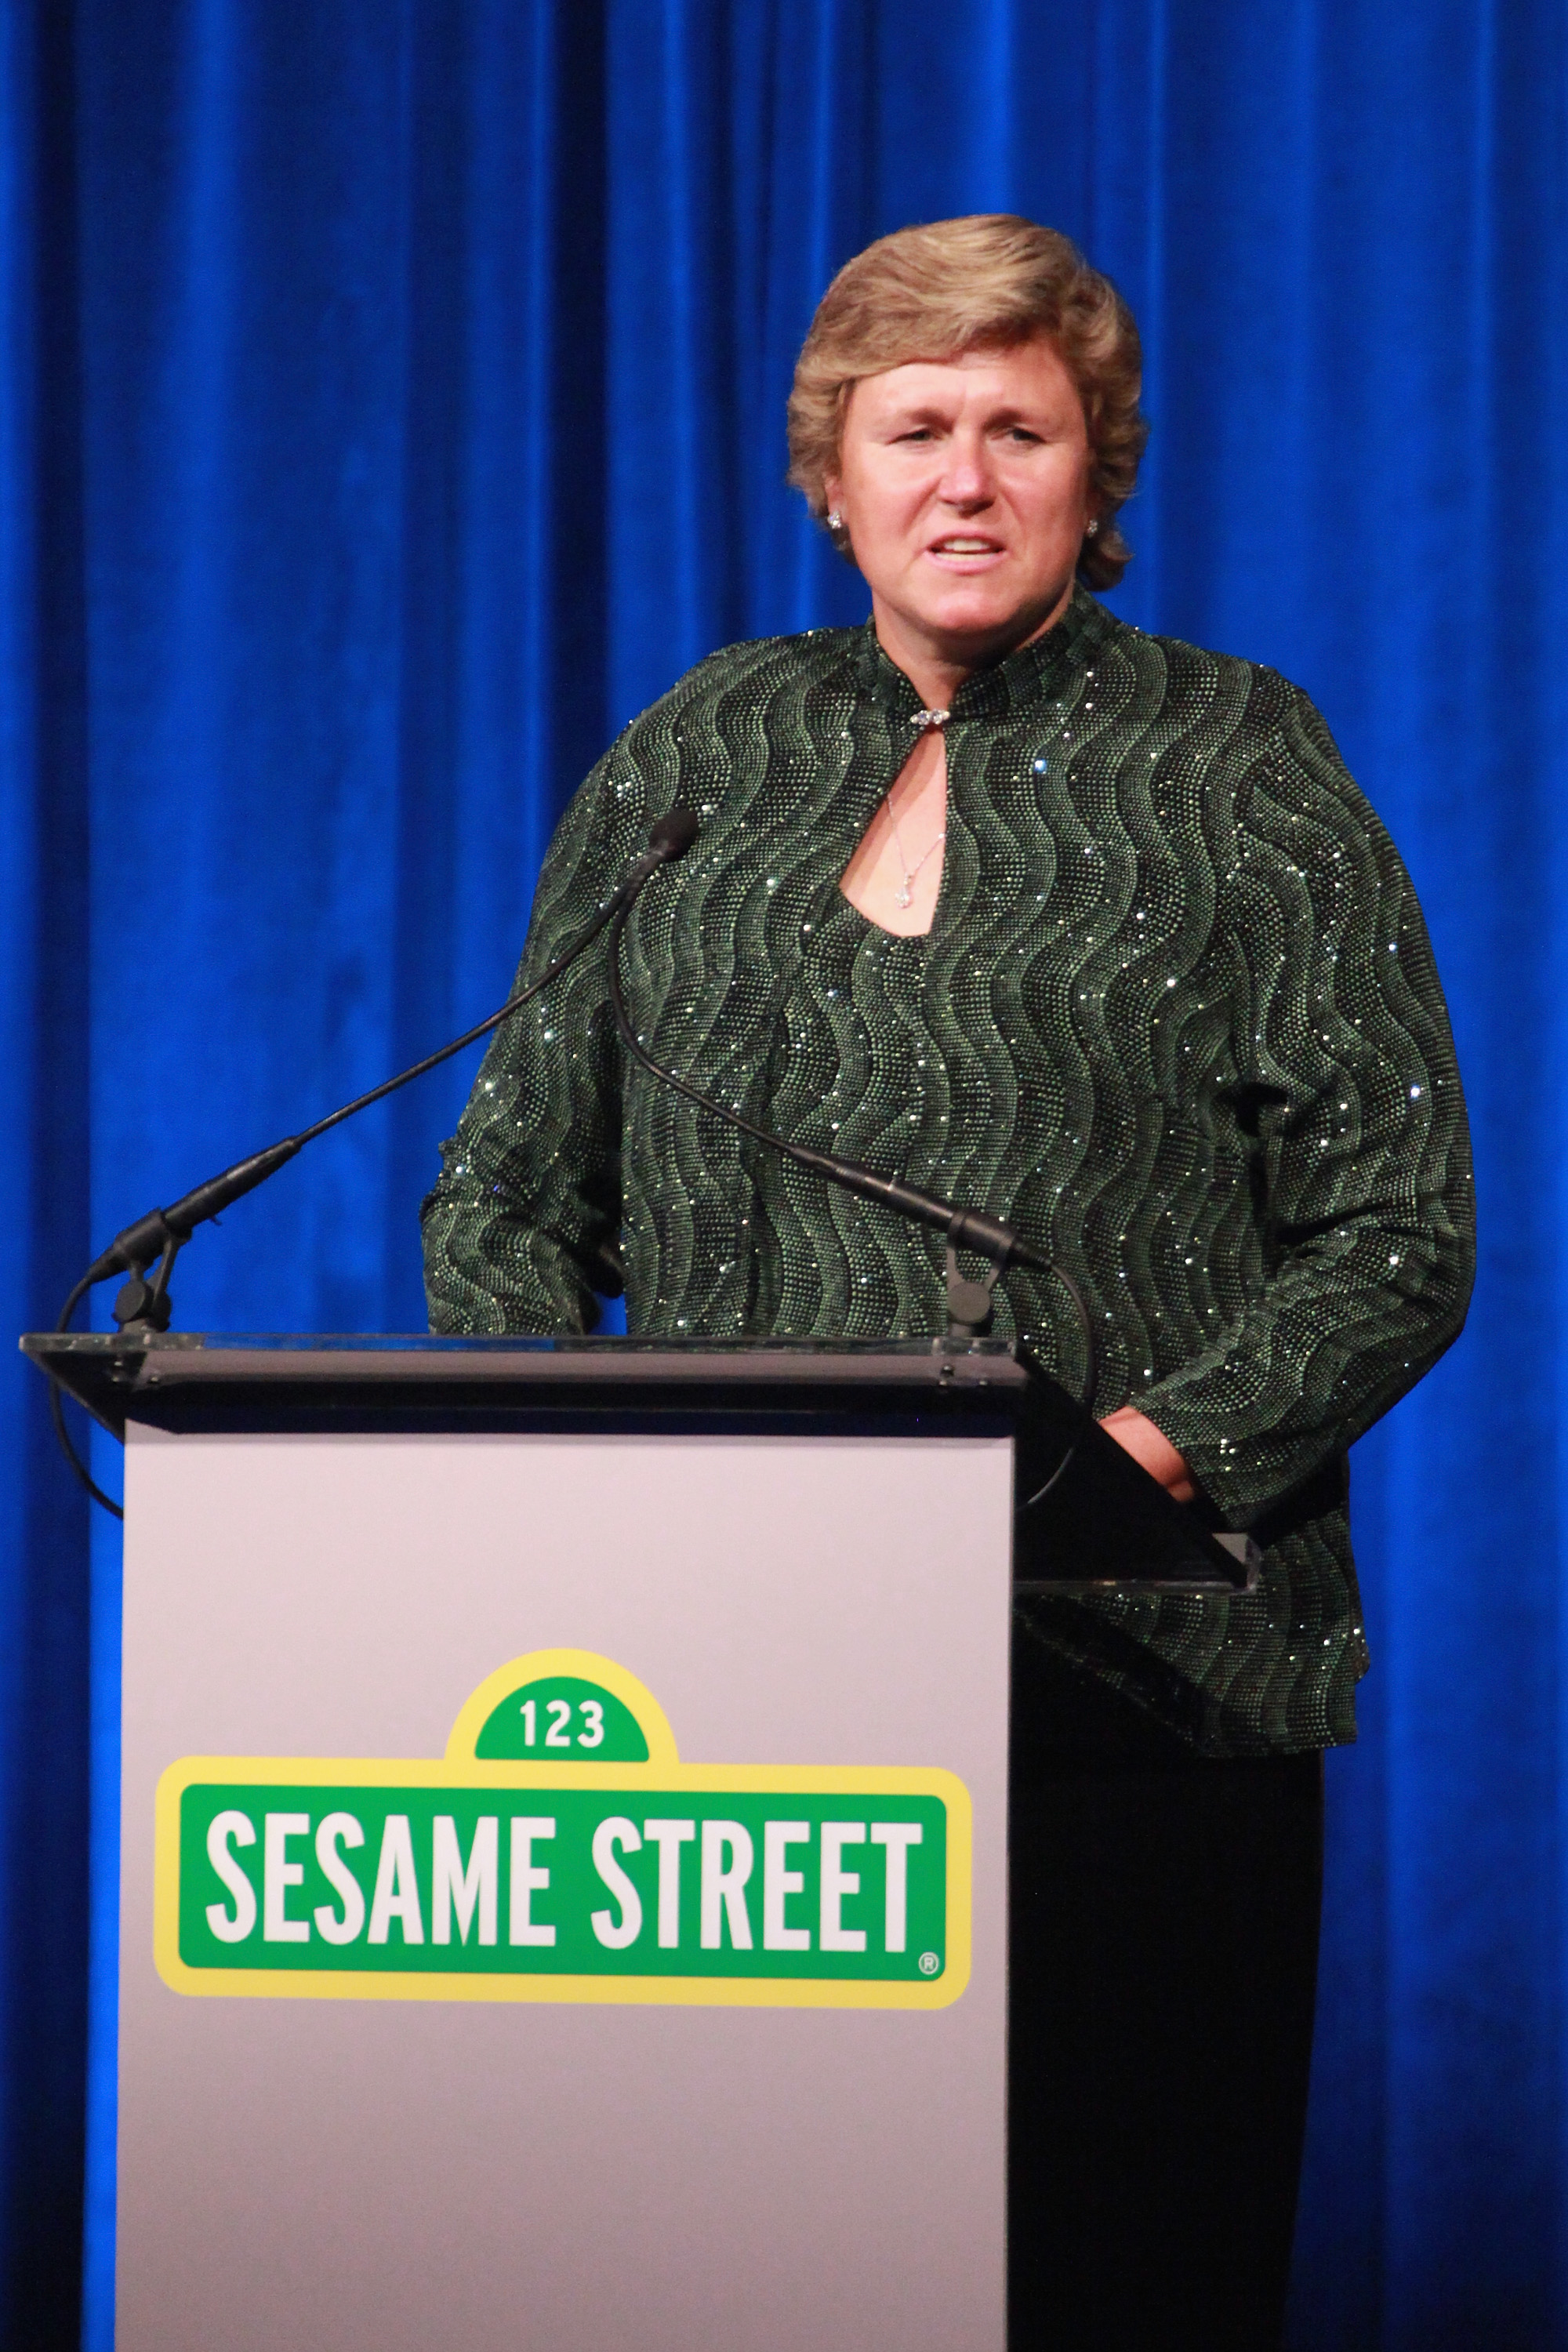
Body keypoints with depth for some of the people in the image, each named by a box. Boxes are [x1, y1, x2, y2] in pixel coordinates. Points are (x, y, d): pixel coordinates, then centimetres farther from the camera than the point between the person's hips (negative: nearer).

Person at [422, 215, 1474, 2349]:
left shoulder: (1237, 773, 5)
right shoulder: (699, 757, 14)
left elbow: (1400, 1234, 1)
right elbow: (511, 1198, 17)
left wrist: (1137, 1450, -13)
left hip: (1139, 1682, -2)